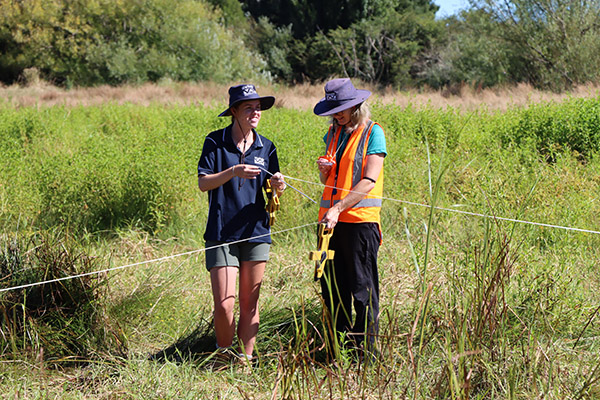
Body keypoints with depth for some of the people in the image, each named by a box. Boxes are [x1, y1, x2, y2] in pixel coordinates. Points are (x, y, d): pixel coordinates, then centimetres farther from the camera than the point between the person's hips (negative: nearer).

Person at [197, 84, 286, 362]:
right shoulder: (215, 142, -1)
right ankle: (224, 355, 14)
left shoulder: (266, 147, 10)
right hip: (222, 232, -3)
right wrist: (233, 172, -20)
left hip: (256, 233, 3)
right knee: (224, 304, -9)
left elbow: (272, 190, 12)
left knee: (249, 303, 6)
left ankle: (245, 358, 18)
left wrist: (277, 185, -11)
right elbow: (203, 183, -6)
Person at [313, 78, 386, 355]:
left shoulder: (372, 132, -3)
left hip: (360, 219, -6)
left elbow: (369, 181, -12)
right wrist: (323, 170, -1)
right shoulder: (333, 133, 16)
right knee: (332, 289, 7)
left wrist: (338, 209, -19)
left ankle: (366, 351, 4)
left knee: (363, 290, -2)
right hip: (330, 219, 6)